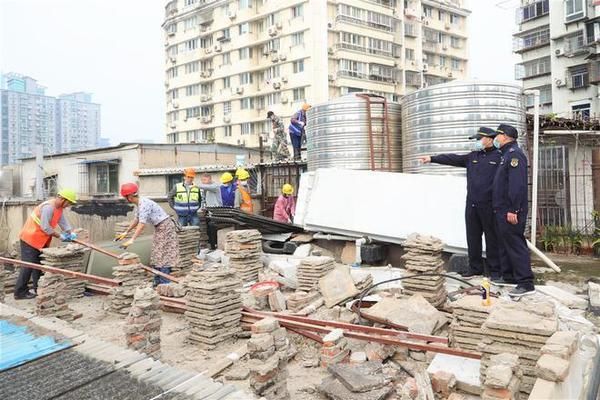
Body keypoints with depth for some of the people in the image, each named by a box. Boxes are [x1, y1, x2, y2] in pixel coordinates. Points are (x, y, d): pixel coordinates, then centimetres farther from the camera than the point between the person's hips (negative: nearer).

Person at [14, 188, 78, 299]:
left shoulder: (60, 207, 4)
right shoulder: (48, 207, -26)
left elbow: (63, 221, 5)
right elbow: (45, 227, -27)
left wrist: (70, 233, -9)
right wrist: (59, 236, -18)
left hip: (41, 240, 10)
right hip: (30, 239, -10)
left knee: (40, 264, 13)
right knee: (28, 265, -6)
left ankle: (38, 288, 22)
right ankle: (20, 292, 1)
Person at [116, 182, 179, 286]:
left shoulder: (144, 204, -24)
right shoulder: (139, 204, 6)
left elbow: (142, 224, -29)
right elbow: (136, 220, 18)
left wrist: (132, 240, -30)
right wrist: (126, 232, 22)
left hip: (165, 227, -10)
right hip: (159, 228, 10)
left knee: (163, 255, -9)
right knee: (156, 255, 13)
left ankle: (164, 284, -5)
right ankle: (157, 282, 19)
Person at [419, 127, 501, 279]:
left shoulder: (499, 157, -4)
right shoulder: (473, 156, 14)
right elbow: (453, 159, 9)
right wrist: (432, 158, 0)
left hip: (489, 206, -6)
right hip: (471, 205, 6)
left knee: (492, 238, 3)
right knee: (472, 237, 11)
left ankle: (495, 270, 15)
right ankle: (475, 267, 23)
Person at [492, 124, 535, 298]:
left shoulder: (514, 154, -12)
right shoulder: (506, 154, 20)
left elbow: (517, 184, -22)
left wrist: (513, 210, -26)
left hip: (510, 211, -10)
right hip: (502, 210, 10)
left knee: (516, 244, -9)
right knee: (505, 244, 15)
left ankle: (526, 283, -5)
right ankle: (509, 276, 25)